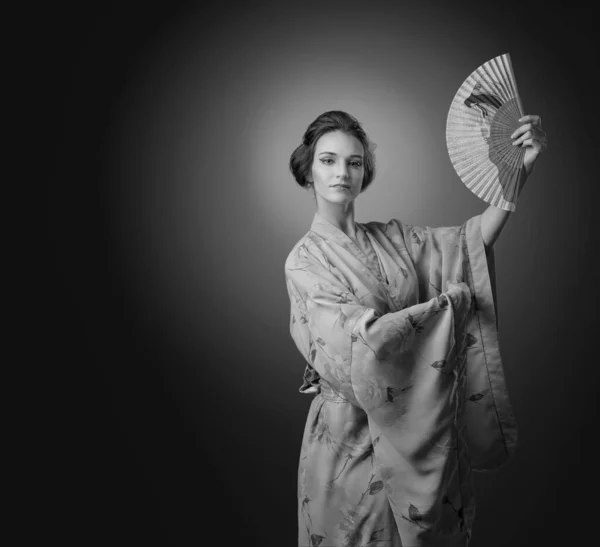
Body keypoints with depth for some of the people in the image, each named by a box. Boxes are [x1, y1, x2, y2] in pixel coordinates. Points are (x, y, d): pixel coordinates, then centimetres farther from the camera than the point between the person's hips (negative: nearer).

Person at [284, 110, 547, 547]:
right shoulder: (304, 260, -11)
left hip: (418, 426, 5)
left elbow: (474, 238, -6)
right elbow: (360, 338, -22)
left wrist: (523, 166, -16)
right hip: (354, 433, -4)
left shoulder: (392, 238, 4)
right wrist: (447, 303, -15)